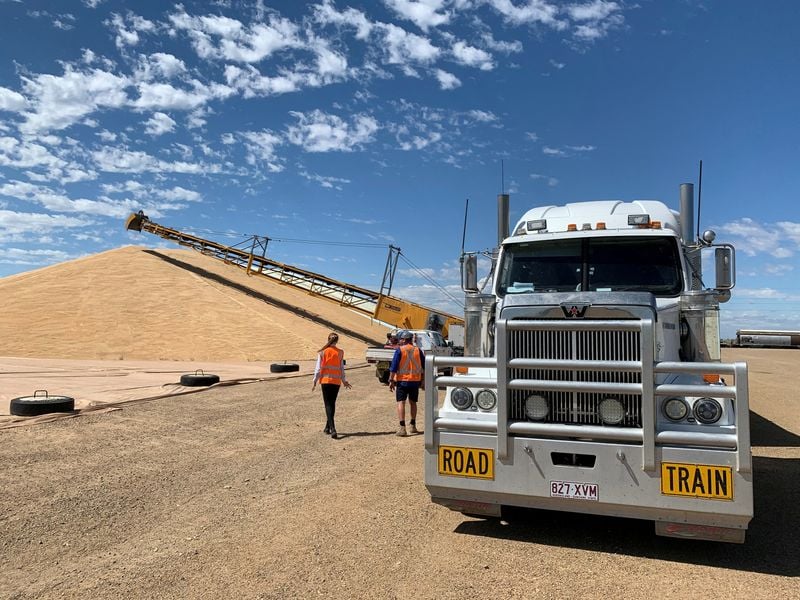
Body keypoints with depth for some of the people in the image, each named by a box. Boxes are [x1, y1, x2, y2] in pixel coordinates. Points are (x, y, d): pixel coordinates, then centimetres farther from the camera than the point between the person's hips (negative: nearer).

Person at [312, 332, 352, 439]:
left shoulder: (322, 352, -3)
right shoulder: (340, 352, 0)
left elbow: (318, 368, -4)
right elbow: (342, 368, 4)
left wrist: (315, 381, 2)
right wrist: (344, 380, 15)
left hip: (325, 380, -2)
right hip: (336, 381, 2)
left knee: (328, 404, -1)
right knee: (332, 404, 15)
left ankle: (332, 429, -16)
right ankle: (328, 427, 25)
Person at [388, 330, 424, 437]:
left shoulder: (399, 350, -7)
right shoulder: (418, 350, 6)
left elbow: (394, 367, -12)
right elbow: (424, 367, 9)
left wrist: (391, 380, -8)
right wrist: (423, 381, 16)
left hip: (402, 381, -4)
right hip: (415, 380, 4)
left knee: (401, 403, -3)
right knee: (413, 403, 18)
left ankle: (402, 428, -13)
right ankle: (412, 426, 26)